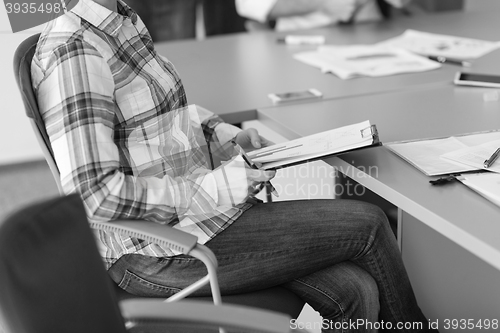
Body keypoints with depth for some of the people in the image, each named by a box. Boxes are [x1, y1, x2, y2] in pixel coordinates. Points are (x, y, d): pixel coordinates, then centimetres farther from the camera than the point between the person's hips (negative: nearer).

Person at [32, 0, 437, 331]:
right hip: (158, 254, -9)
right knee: (367, 224, -5)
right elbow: (95, 193, -26)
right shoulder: (73, 49, -20)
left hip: (190, 210, 9)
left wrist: (222, 134, 9)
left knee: (355, 293, -5)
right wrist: (214, 189, -21)